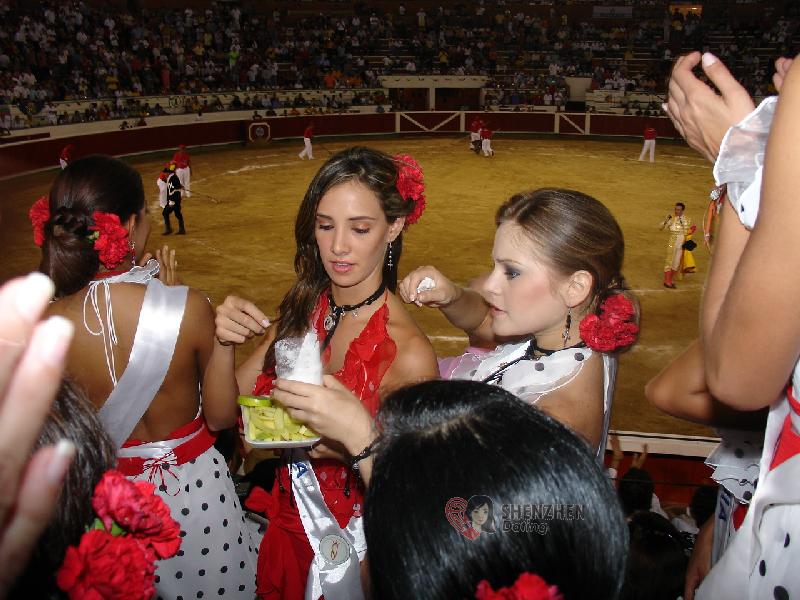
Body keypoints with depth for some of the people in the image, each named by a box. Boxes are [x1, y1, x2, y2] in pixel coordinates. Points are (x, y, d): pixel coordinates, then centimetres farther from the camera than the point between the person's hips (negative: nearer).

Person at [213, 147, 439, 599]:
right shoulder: (304, 309, -10)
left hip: (357, 547, -5)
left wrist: (359, 436, -37)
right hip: (290, 526, 5)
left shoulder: (408, 353, -27)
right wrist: (223, 343, -23)